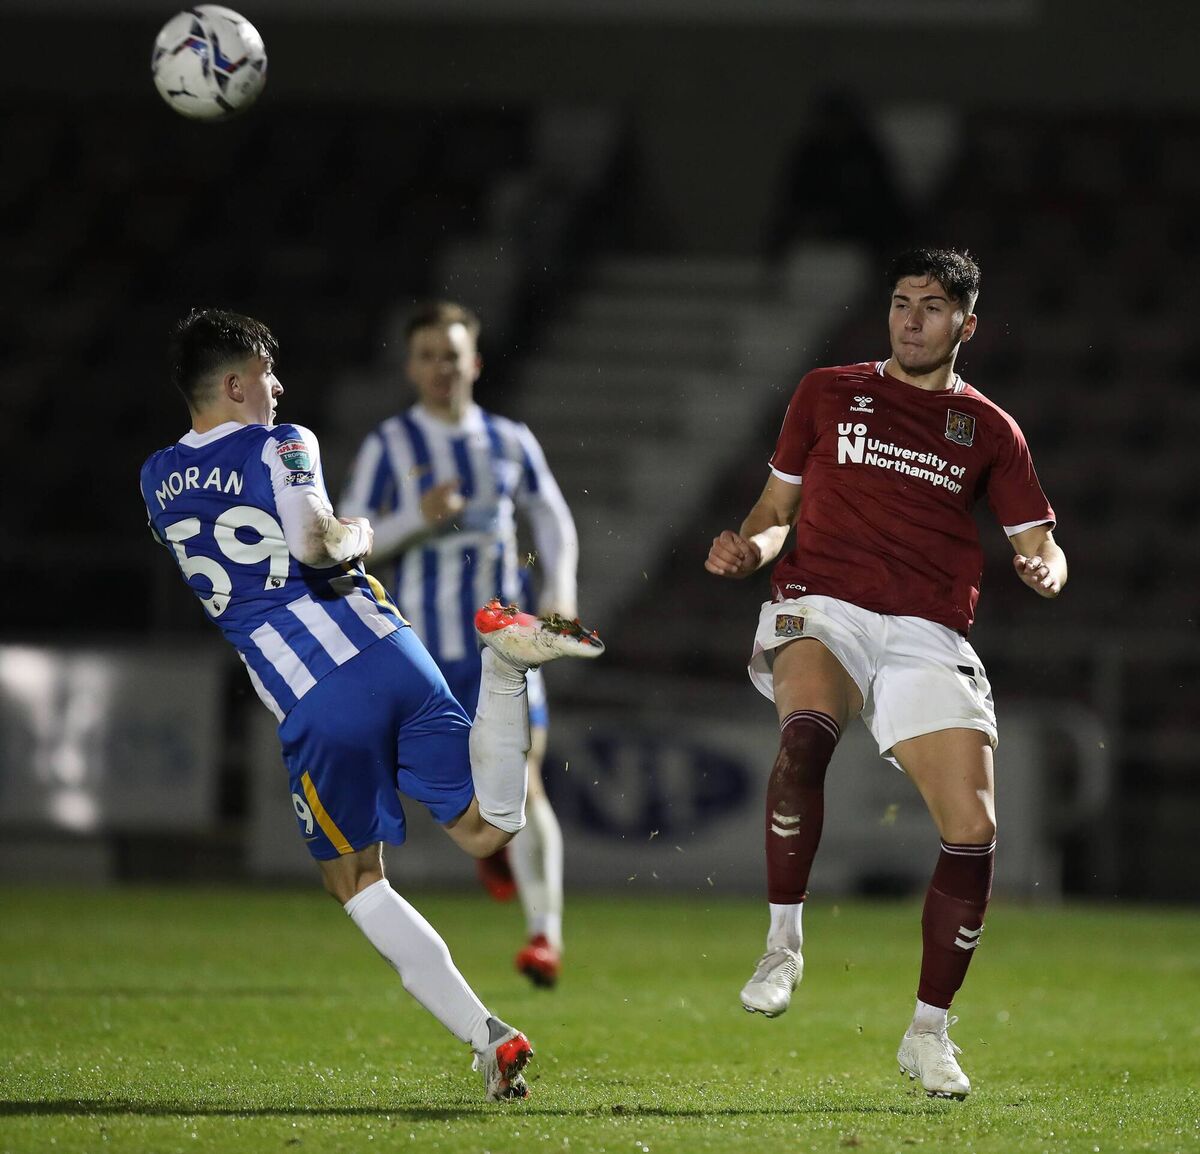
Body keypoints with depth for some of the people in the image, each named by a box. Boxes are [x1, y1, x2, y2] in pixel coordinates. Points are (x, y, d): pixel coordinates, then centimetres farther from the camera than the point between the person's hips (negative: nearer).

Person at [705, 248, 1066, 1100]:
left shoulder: (989, 430, 14)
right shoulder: (827, 393, 15)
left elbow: (1040, 543, 14)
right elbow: (778, 508, 18)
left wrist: (1045, 569, -10)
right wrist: (748, 549, -4)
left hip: (928, 637, 1)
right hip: (821, 610, -1)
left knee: (974, 830, -11)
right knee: (806, 732, -37)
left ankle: (929, 1034, 7)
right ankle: (784, 943, -25)